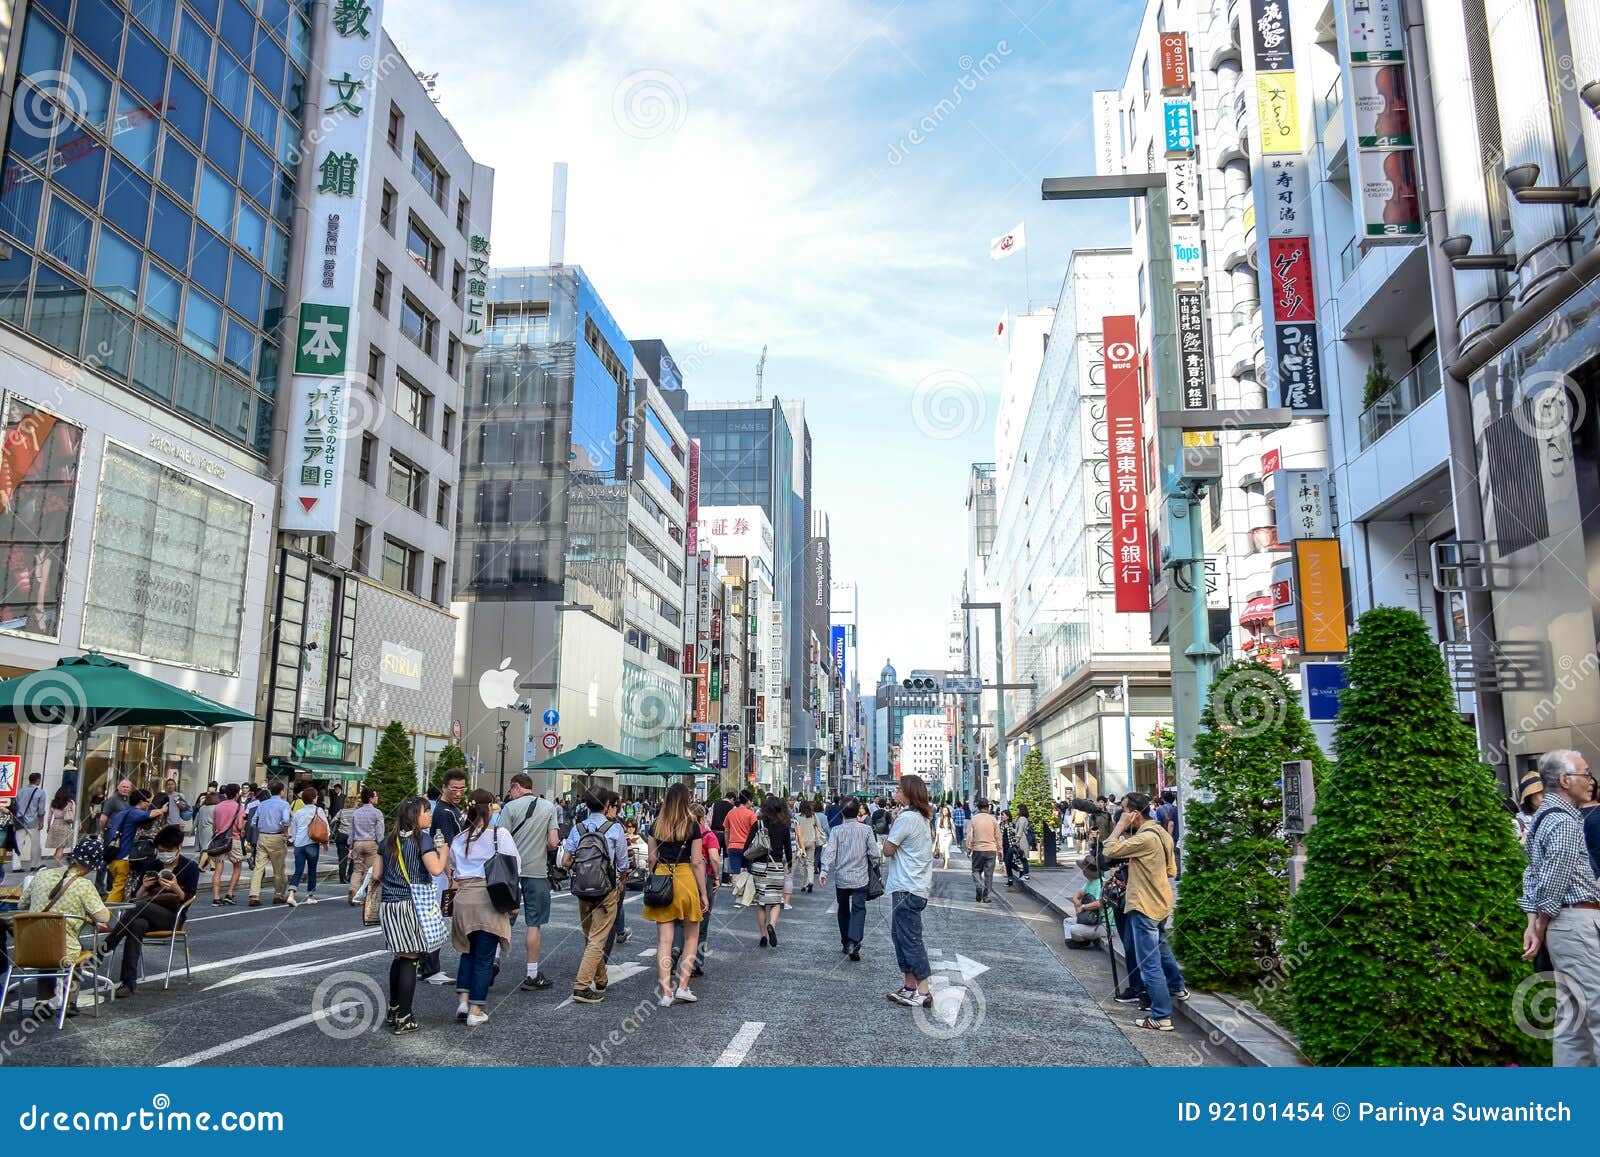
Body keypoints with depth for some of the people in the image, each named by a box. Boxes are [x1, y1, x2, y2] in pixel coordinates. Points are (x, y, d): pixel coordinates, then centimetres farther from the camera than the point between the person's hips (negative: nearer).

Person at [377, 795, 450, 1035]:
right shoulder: (422, 838, -10)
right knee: (410, 959, 0)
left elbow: (378, 874, 14)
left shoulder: (389, 840, 11)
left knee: (400, 957, 18)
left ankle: (394, 1010, 26)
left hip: (387, 904, 7)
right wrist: (444, 851, -2)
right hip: (410, 904, -7)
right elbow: (436, 869, -20)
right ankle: (404, 1019, 0)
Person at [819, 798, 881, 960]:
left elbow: (830, 851, -13)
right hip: (860, 878, -2)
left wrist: (824, 871, -17)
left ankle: (846, 943, 23)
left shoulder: (837, 830, -3)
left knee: (843, 910, 17)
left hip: (841, 878, 2)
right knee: (858, 909, -3)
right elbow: (874, 853, -5)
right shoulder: (866, 830, -5)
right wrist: (879, 865, 13)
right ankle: (853, 942, -22)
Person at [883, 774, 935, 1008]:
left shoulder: (906, 818, -18)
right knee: (900, 934, 16)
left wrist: (891, 826, -2)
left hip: (907, 889, -10)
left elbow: (888, 849, -13)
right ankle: (910, 986, 22)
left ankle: (923, 991, -1)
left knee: (910, 938, -4)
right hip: (917, 886, 10)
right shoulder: (922, 818, 12)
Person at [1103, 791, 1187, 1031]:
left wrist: (1120, 826, -16)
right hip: (1160, 903, 10)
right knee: (1160, 945, 33)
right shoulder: (1161, 833, 5)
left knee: (1149, 963, -2)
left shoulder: (1145, 837, -25)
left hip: (1144, 906, -10)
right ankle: (1177, 987, 50)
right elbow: (1171, 871, 12)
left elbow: (1110, 850, -25)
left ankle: (1161, 1017, 3)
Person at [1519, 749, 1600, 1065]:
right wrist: (1541, 931, -3)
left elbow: (1533, 876, 14)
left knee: (1572, 1015, 11)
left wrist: (1533, 923, 8)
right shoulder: (1565, 822, -14)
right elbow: (1552, 884, -15)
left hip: (1564, 924, 10)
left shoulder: (1544, 817, 17)